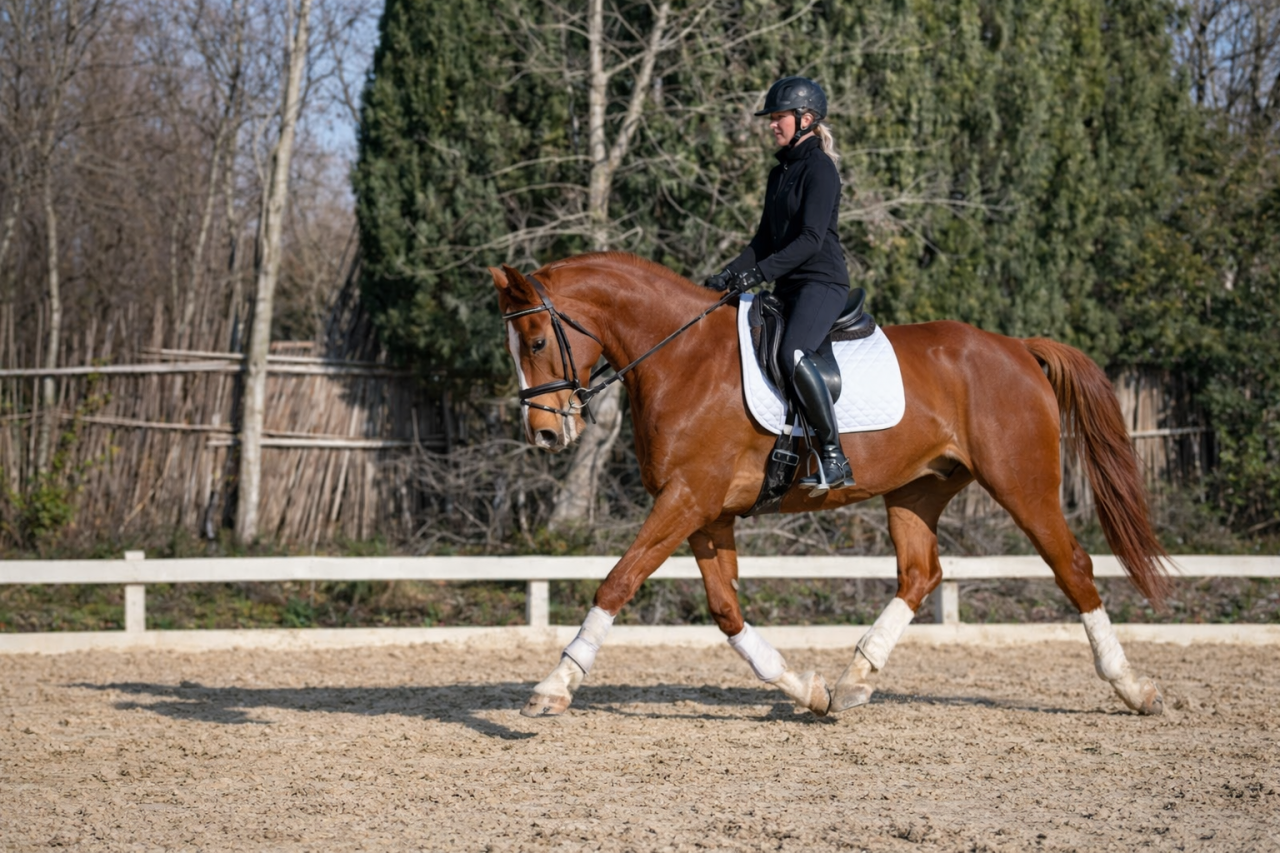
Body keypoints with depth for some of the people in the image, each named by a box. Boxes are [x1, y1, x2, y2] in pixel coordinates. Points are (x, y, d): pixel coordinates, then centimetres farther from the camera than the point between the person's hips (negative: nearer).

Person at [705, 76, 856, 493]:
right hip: (789, 288, 10)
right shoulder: (780, 173, 18)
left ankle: (834, 458, -30)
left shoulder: (819, 169, -9)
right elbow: (766, 239, 20)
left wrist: (761, 272, -25)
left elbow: (811, 239, -18)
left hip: (822, 282, -10)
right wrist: (728, 276, 7)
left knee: (794, 355, -32)